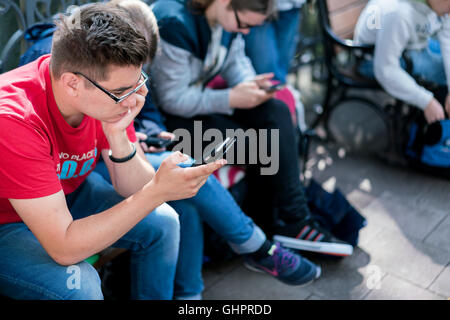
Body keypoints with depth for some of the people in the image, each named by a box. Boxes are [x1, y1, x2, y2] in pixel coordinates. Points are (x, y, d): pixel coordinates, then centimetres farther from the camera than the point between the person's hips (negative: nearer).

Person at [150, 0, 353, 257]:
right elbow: (172, 99, -24)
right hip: (166, 115, -8)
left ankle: (295, 220, -9)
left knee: (276, 111, -12)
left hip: (200, 96, 8)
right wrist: (232, 98, -26)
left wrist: (250, 82, -10)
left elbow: (236, 59, 12)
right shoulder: (174, 24, -26)